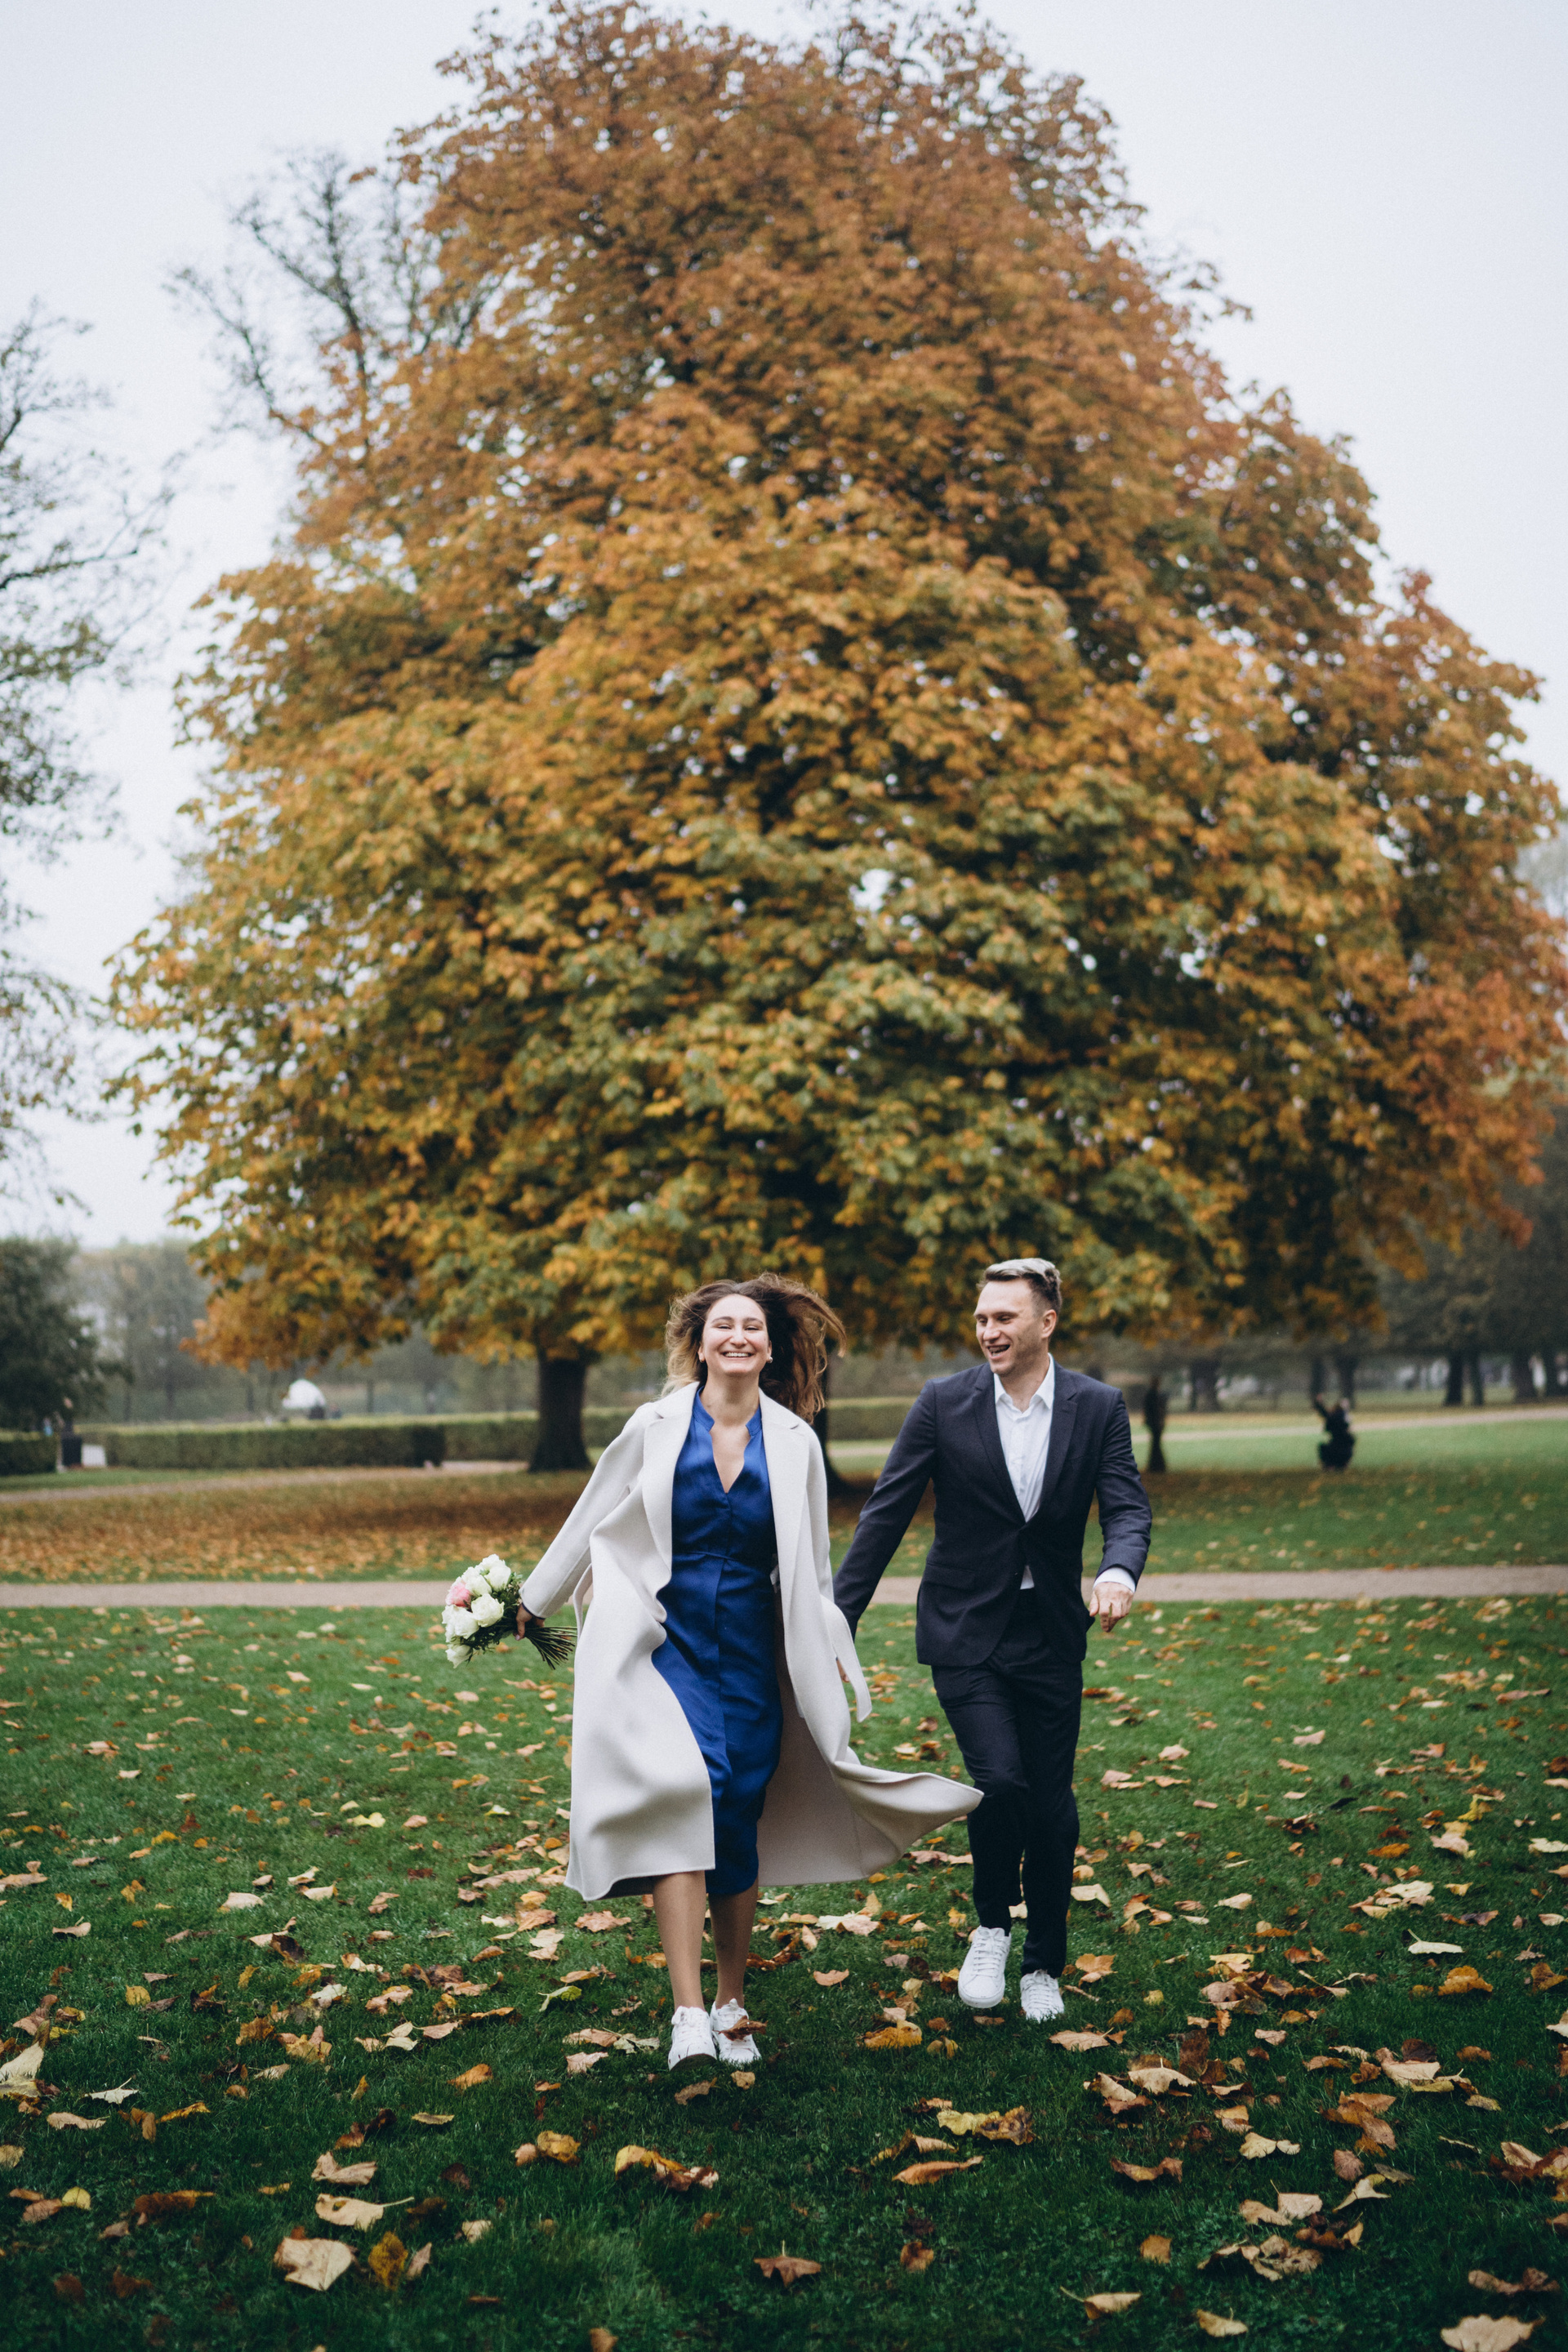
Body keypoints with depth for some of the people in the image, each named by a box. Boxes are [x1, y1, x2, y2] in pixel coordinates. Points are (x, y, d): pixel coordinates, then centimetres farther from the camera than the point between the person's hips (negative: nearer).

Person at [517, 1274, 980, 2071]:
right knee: (681, 1790, -22)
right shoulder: (655, 1427, 0)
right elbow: (593, 1521, 11)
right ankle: (688, 2013, -22)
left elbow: (809, 1564, 14)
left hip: (752, 1652, 2)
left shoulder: (795, 1443, 4)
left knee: (739, 1819, 3)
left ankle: (732, 2006, 23)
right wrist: (534, 1601, 19)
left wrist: (835, 1651, 13)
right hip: (665, 1640, -2)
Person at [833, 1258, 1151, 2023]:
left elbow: (1127, 1507, -8)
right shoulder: (944, 1403, -5)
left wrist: (1118, 1572, -31)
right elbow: (885, 1514, -3)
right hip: (965, 1633, -2)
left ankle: (1044, 1966, 29)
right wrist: (837, 1621, -5)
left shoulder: (1098, 1407, -1)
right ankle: (991, 1928, 11)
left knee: (1053, 1808, 6)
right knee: (1000, 1782, -17)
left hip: (1051, 1637, 2)